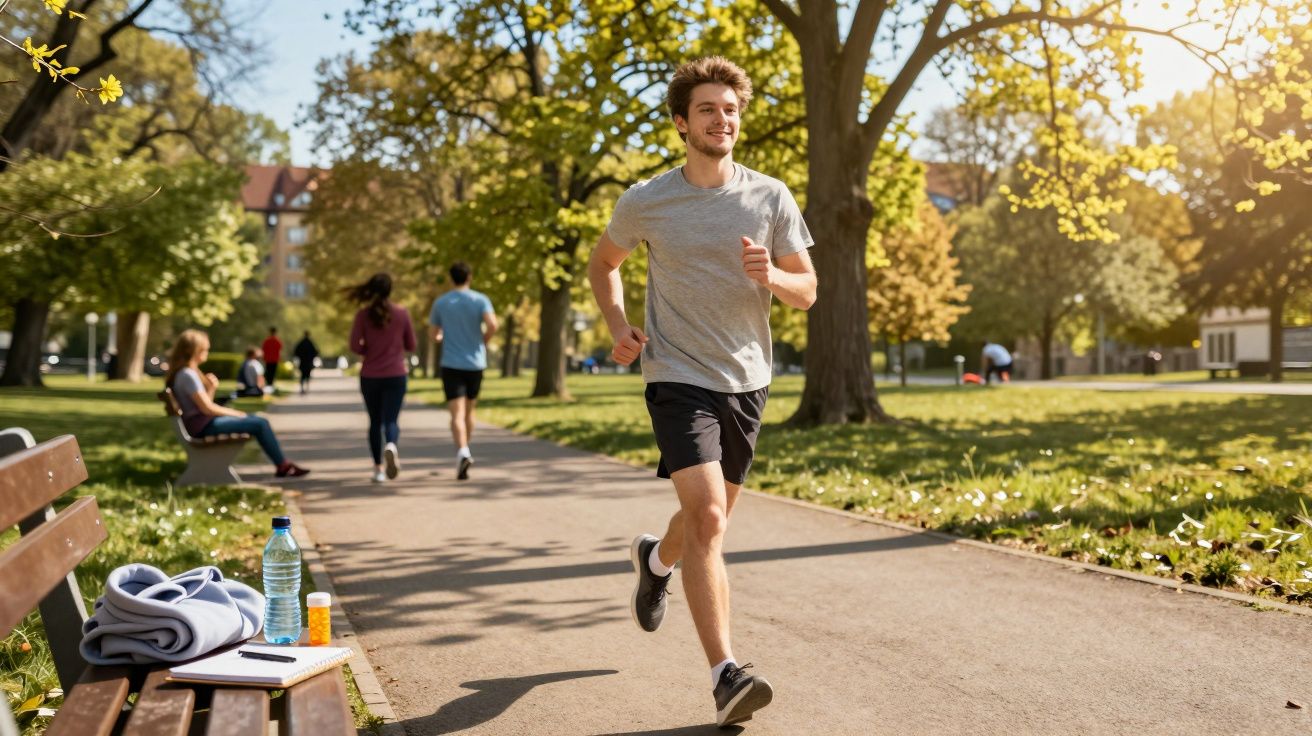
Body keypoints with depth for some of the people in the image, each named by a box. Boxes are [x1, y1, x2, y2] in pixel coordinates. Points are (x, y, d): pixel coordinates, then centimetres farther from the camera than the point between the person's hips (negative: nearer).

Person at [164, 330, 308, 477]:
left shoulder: (189, 373, 16)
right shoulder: (187, 375, -16)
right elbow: (207, 408, -19)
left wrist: (211, 388, -1)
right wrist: (235, 413, -8)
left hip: (205, 421, 11)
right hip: (202, 425, -10)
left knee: (260, 420, 8)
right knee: (259, 424, -14)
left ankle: (282, 463, 6)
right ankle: (283, 465, -4)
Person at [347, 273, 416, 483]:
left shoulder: (363, 315, -5)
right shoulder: (402, 313, -2)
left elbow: (355, 346, -8)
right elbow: (410, 346, 4)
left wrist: (370, 351, 11)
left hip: (370, 376, 1)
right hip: (396, 375, -1)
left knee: (375, 421, 13)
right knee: (391, 420, -3)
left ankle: (378, 468, 14)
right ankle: (391, 446, -36)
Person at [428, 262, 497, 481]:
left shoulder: (440, 302, 3)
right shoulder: (480, 300, -1)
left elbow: (434, 336, 8)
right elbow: (492, 325, -17)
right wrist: (484, 340, 2)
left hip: (451, 364, -1)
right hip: (475, 364, 1)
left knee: (457, 413, -9)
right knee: (469, 411, 18)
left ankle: (463, 453, -30)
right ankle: (464, 452, 28)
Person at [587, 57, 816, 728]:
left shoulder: (771, 198, 0)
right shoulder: (645, 203, -3)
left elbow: (807, 292, 4)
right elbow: (603, 262, 16)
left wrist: (769, 276, -18)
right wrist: (617, 326, -1)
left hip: (747, 379, 4)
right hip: (679, 377, -3)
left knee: (710, 518, 18)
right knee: (707, 517, -19)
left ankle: (654, 559, 52)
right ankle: (725, 675, -16)